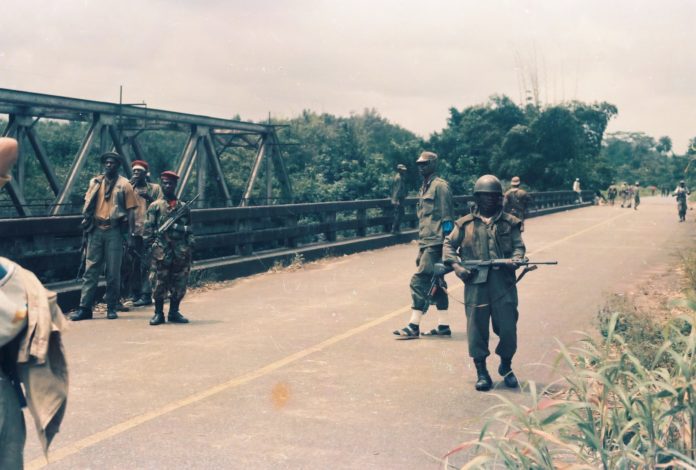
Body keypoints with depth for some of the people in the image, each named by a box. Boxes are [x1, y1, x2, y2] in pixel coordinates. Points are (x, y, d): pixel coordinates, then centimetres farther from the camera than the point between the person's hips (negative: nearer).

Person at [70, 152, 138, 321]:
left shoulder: (124, 185, 1)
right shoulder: (95, 182, 11)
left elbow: (130, 211, -1)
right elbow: (88, 205, 14)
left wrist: (130, 235, -7)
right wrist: (86, 222, 1)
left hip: (114, 231, -3)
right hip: (96, 230, 3)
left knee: (113, 272, 2)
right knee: (90, 270, 1)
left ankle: (112, 308, 11)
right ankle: (84, 308, 2)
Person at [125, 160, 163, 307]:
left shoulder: (155, 188, 9)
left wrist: (149, 198, -13)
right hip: (132, 231, 3)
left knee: (146, 264, -7)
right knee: (131, 264, 2)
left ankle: (146, 295, -6)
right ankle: (135, 294, 10)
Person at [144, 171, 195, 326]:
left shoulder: (183, 207, 12)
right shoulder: (155, 206, 4)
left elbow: (189, 230, 13)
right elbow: (148, 229, 1)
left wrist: (190, 250, 6)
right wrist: (150, 246, -8)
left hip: (180, 252, 3)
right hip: (161, 251, -3)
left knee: (179, 284, 5)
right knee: (159, 283, -2)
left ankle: (174, 312, 17)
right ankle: (158, 313, 8)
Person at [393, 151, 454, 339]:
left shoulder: (440, 186, -10)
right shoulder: (425, 186, 18)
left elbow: (447, 218, -14)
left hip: (435, 243, -10)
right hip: (426, 242, 10)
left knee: (419, 281, -10)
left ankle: (414, 326, -7)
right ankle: (443, 326, 17)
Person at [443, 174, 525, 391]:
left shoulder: (510, 223, 10)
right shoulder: (465, 224, 9)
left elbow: (519, 246, 8)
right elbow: (449, 244, 13)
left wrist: (515, 260, -13)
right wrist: (455, 265, -2)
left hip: (503, 283, 0)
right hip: (475, 282, 0)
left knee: (508, 327, 1)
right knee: (477, 327, 0)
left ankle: (506, 367, 25)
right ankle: (481, 372, 12)